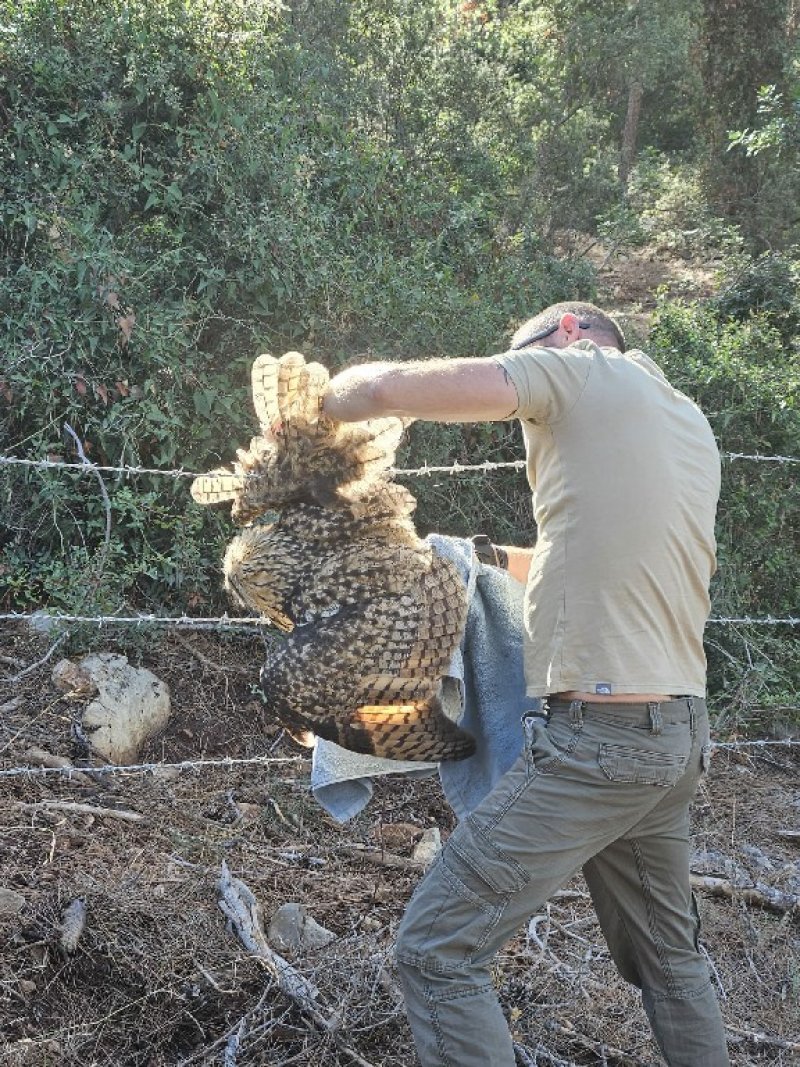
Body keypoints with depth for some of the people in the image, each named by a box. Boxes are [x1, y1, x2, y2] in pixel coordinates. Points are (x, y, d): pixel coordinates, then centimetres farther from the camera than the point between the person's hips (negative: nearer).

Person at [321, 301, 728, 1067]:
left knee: (436, 950, -4)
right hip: (679, 735, 9)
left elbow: (381, 388, -13)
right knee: (666, 954, 23)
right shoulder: (690, 424, 18)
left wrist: (328, 401, 9)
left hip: (600, 736, -9)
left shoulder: (579, 371, -4)